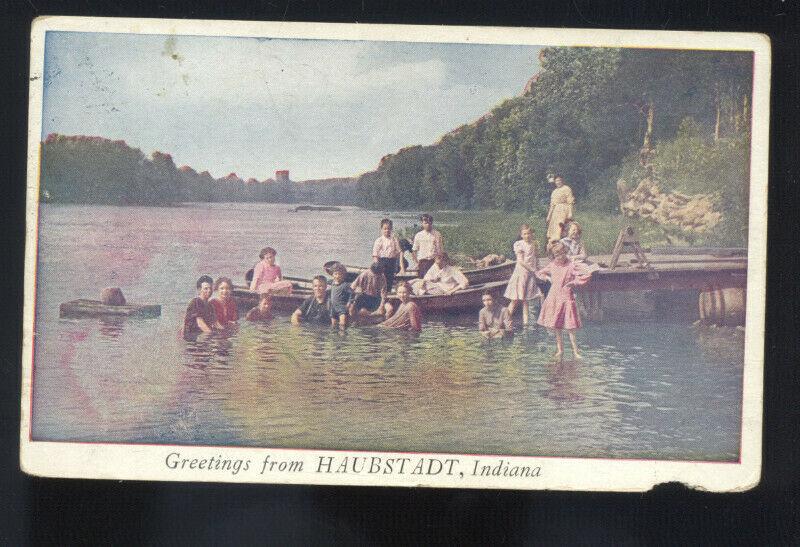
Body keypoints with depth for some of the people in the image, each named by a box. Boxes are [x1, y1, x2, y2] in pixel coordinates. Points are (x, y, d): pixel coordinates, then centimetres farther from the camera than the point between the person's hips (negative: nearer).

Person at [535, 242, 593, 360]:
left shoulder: (571, 266, -10)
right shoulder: (552, 265, 7)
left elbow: (586, 276, -15)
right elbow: (539, 273, 22)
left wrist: (572, 282, -12)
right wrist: (548, 278, 6)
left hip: (566, 297, -5)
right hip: (553, 297, 5)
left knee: (569, 328, -6)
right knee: (555, 326, 7)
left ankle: (575, 351, 1)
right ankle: (560, 349, 18)